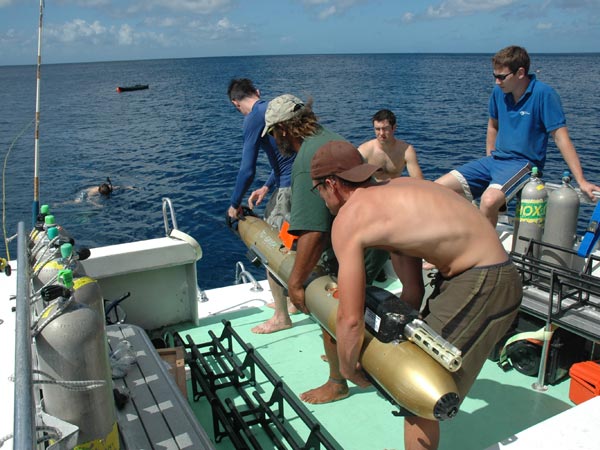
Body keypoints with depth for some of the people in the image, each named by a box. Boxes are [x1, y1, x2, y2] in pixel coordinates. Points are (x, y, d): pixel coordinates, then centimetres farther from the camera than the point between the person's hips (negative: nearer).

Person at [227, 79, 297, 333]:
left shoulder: (253, 118, -10)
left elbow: (247, 171, -14)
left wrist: (234, 204, 0)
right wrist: (267, 186, 20)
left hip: (289, 188, -9)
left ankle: (282, 317, 13)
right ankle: (293, 300, 36)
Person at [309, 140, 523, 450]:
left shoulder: (348, 218, -14)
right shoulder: (389, 193, 12)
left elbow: (350, 319, -16)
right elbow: (413, 291, 15)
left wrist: (348, 369, 1)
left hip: (483, 285, -10)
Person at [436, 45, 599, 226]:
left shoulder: (543, 94, -13)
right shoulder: (498, 91, 4)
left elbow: (561, 137, -14)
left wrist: (581, 181, -17)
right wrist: (489, 160, 13)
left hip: (523, 163, -6)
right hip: (495, 159, 6)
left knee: (489, 200, -36)